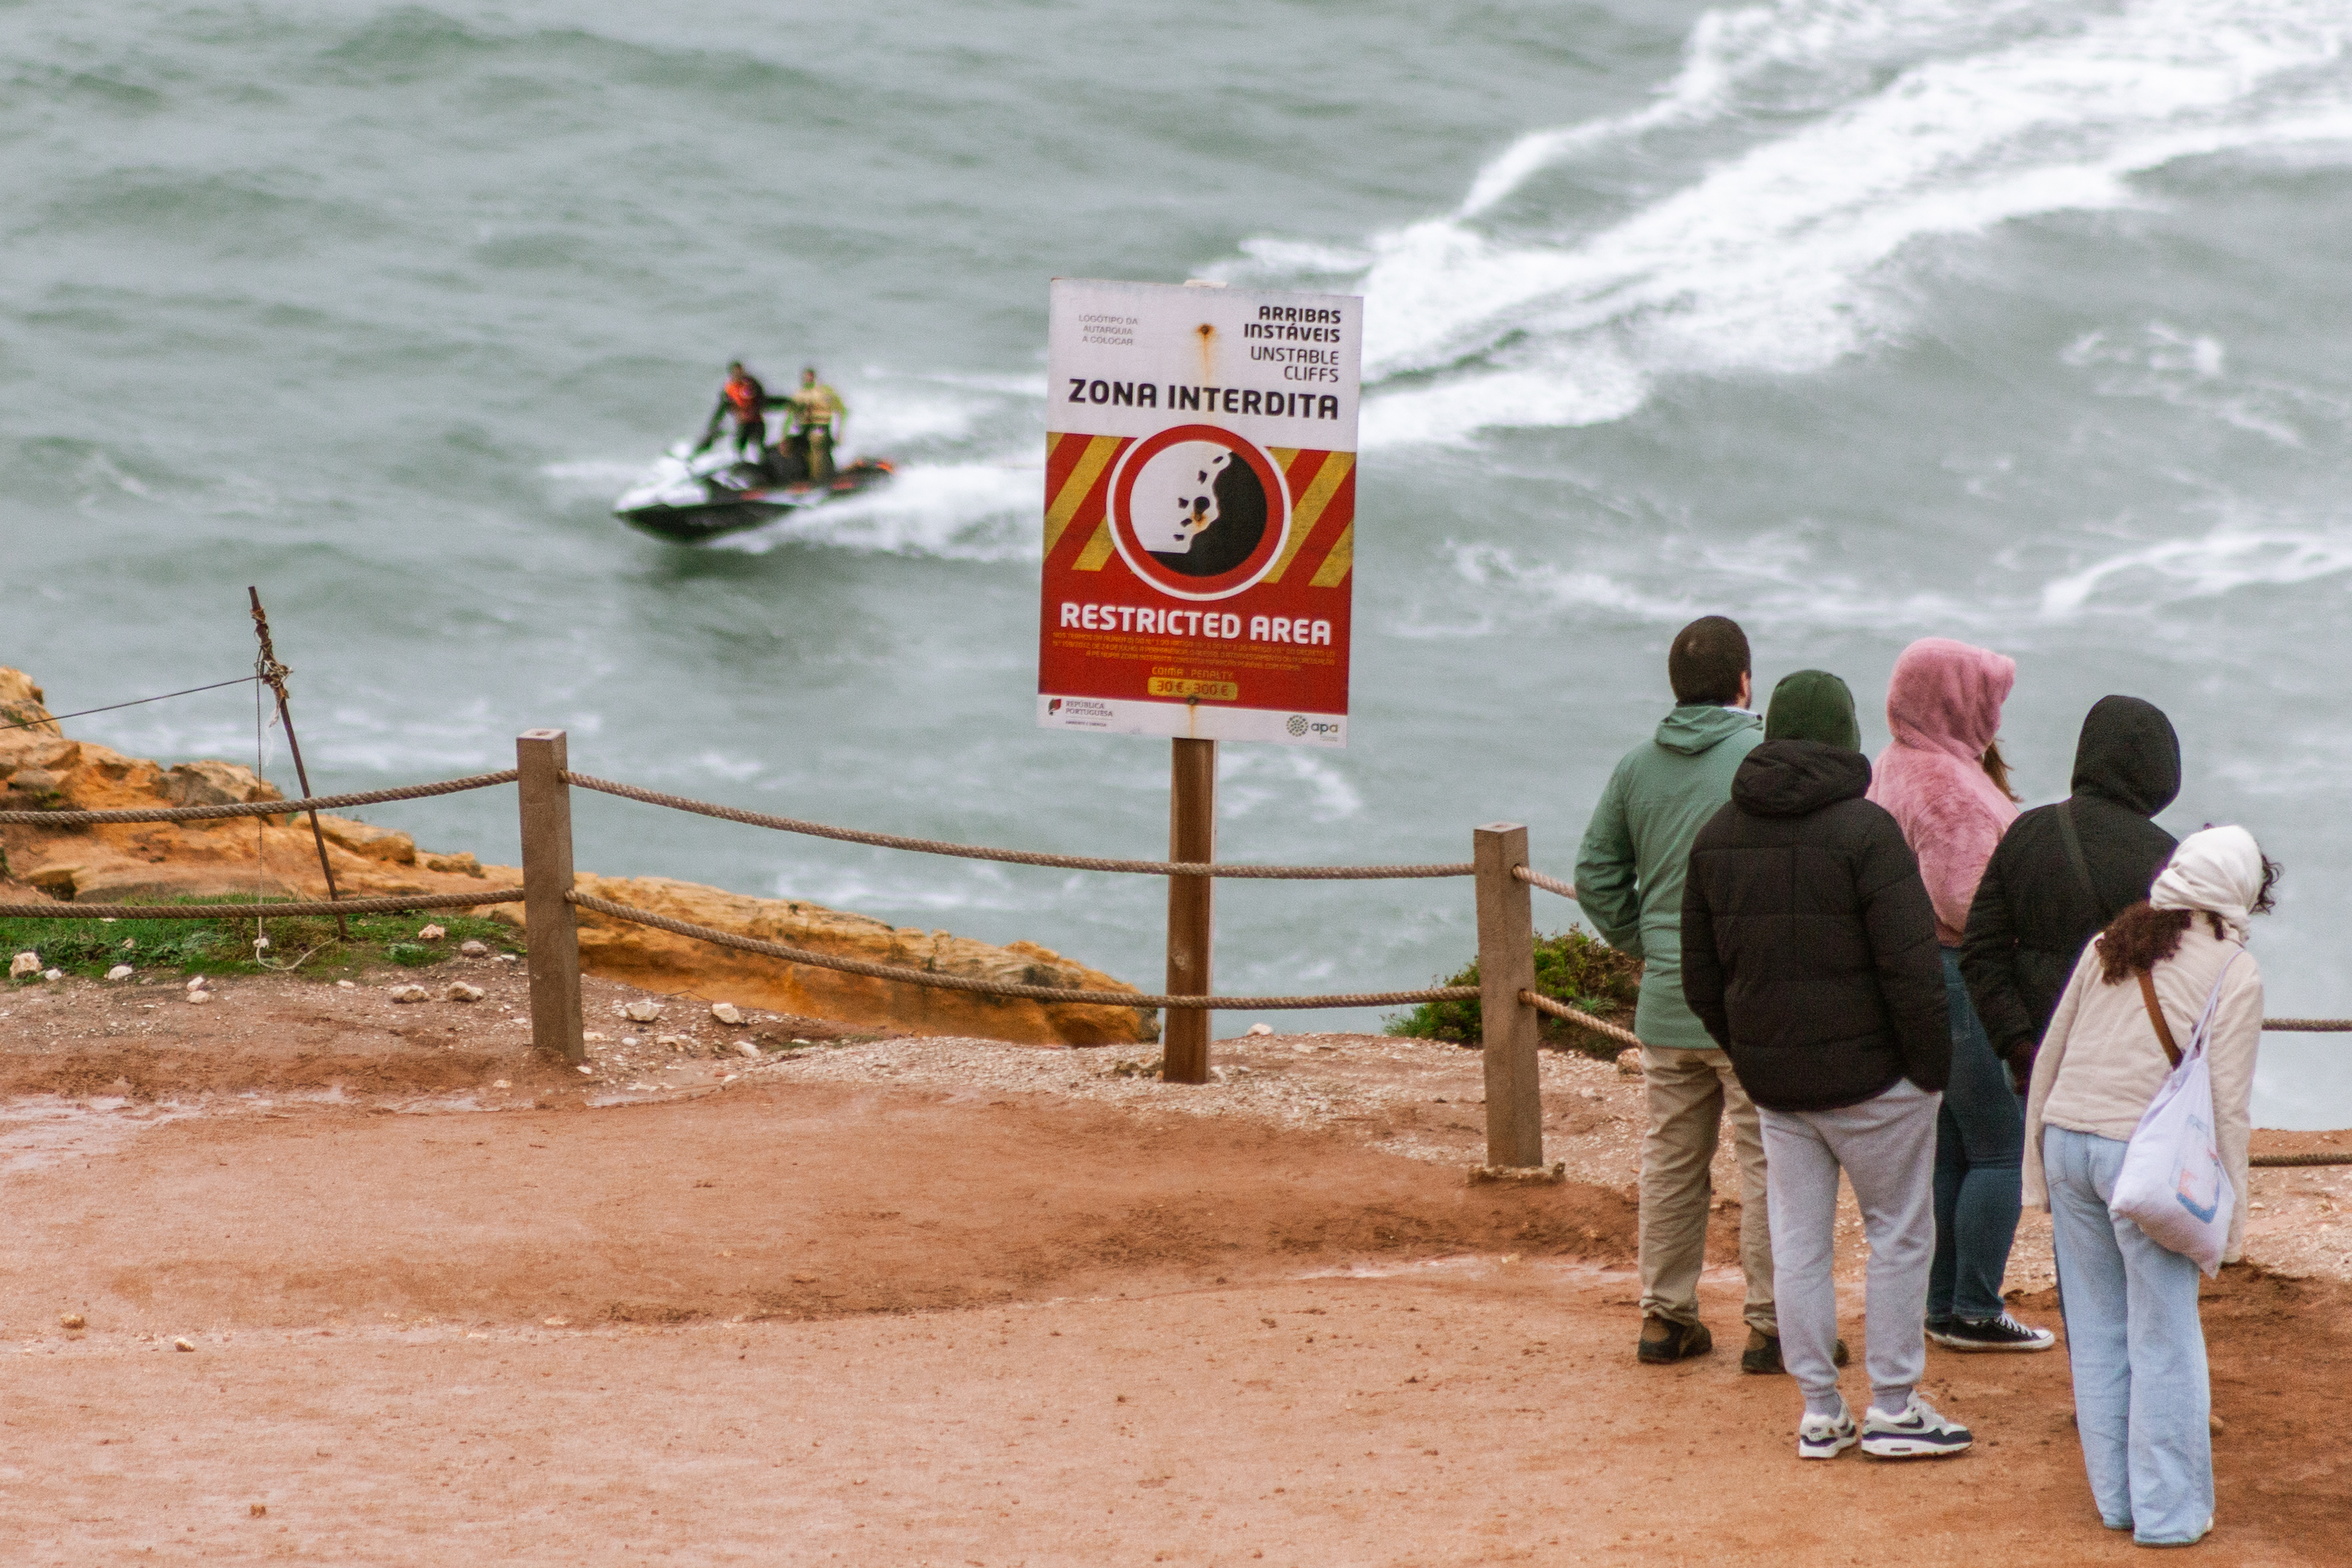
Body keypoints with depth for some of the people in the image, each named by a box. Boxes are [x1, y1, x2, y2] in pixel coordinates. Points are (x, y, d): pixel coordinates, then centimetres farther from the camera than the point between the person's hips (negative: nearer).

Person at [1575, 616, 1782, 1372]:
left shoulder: (1637, 767, 6)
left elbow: (1596, 875, 9)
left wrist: (1646, 946, 14)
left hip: (1667, 1004, 6)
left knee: (1670, 1160, 14)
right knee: (1769, 1165, 0)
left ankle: (1665, 1315, 20)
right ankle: (1770, 1325, 1)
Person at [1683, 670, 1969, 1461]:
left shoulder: (1718, 835, 5)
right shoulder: (1864, 831, -15)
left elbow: (1701, 974, 11)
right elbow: (1910, 966, -19)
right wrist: (1933, 1067, -9)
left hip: (1774, 1079, 5)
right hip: (1871, 1071, -5)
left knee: (1798, 1241, 10)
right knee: (1900, 1233, 6)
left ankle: (1820, 1411, 13)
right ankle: (1893, 1409, 7)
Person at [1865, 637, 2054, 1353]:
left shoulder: (1892, 771, 12)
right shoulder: (1949, 788, -20)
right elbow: (1970, 902, -24)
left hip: (1911, 973, 10)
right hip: (1967, 985, -10)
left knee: (1946, 1153, 15)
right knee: (1999, 1151, -2)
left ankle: (1943, 1305, 19)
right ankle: (1975, 1311, 0)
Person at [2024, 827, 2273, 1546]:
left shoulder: (2109, 946, 10)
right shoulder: (2233, 973, -6)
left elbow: (2048, 1059, 13)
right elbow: (2226, 1102, -8)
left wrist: (2039, 1165, 20)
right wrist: (2229, 1211, -1)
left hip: (2068, 1138, 5)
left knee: (2097, 1330, 13)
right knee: (2164, 1341, 4)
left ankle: (2117, 1498, 20)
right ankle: (2167, 1510, 7)